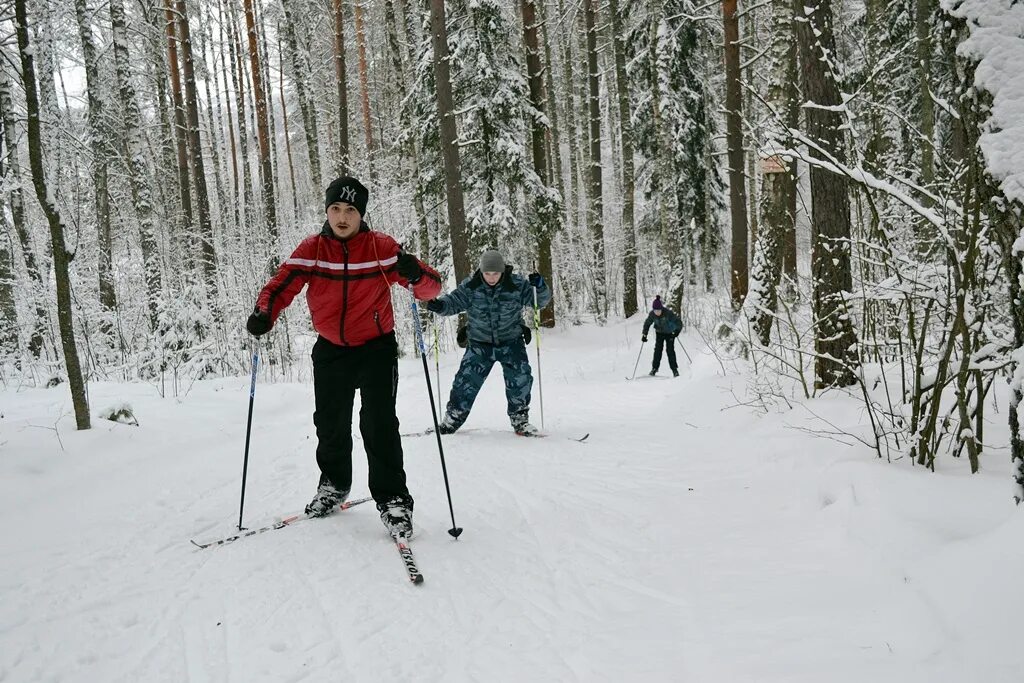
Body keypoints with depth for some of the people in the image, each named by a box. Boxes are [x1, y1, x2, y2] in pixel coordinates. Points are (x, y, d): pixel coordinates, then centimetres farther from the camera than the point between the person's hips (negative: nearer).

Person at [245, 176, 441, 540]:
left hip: (376, 347, -3)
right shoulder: (311, 249, -6)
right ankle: (334, 485, 39)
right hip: (330, 350, 4)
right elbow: (281, 284, -7)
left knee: (379, 424, -14)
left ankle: (393, 500, -1)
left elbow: (431, 286, -14)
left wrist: (416, 275, -37)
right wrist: (263, 314, -27)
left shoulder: (382, 247, -12)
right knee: (330, 424, 15)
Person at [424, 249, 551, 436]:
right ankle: (452, 418, 17)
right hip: (480, 343, 0)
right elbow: (453, 301, -7)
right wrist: (439, 305, -29)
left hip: (511, 342, 0)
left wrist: (540, 286, -29)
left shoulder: (517, 284, -12)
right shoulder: (470, 286, -11)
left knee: (520, 378, -10)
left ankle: (520, 419, 11)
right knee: (466, 380, -2)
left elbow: (541, 301, -7)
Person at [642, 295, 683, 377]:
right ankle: (654, 368, 2)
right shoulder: (652, 314, -19)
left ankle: (674, 369, -3)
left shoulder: (668, 312, -31)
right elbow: (647, 324, -2)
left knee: (670, 350, -10)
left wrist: (677, 330, -38)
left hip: (670, 333, -3)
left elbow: (678, 321, -25)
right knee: (658, 349, -6)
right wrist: (644, 335, -6)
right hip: (659, 333, 3)